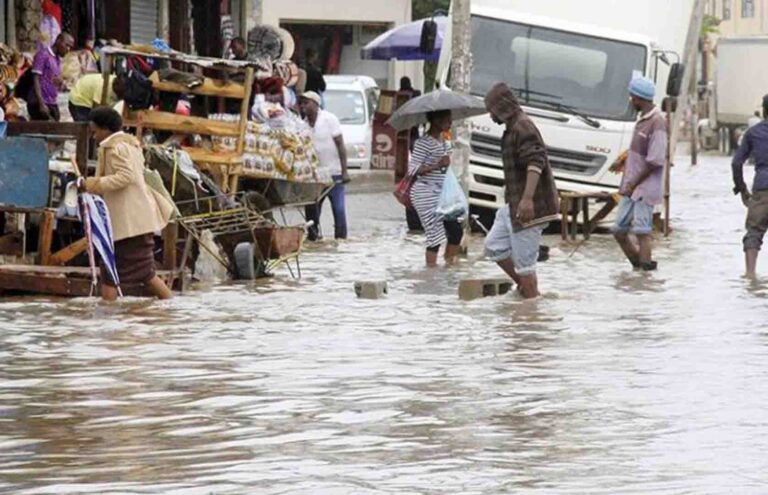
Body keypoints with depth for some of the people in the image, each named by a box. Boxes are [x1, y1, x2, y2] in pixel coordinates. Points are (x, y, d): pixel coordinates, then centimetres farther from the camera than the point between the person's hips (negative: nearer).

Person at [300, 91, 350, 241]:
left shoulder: (329, 119, -7)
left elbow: (340, 145, -8)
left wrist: (344, 171, -14)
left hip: (334, 173, -5)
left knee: (339, 209, -5)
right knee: (311, 209, 3)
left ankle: (341, 237, 1)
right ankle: (312, 236, 12)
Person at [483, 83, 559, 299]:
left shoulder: (523, 127, -16)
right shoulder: (513, 129, 17)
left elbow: (536, 162, -27)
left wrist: (527, 199, -35)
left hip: (528, 207, -11)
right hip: (513, 205, 11)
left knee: (524, 261, -6)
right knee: (494, 246, 15)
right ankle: (524, 287, 20)